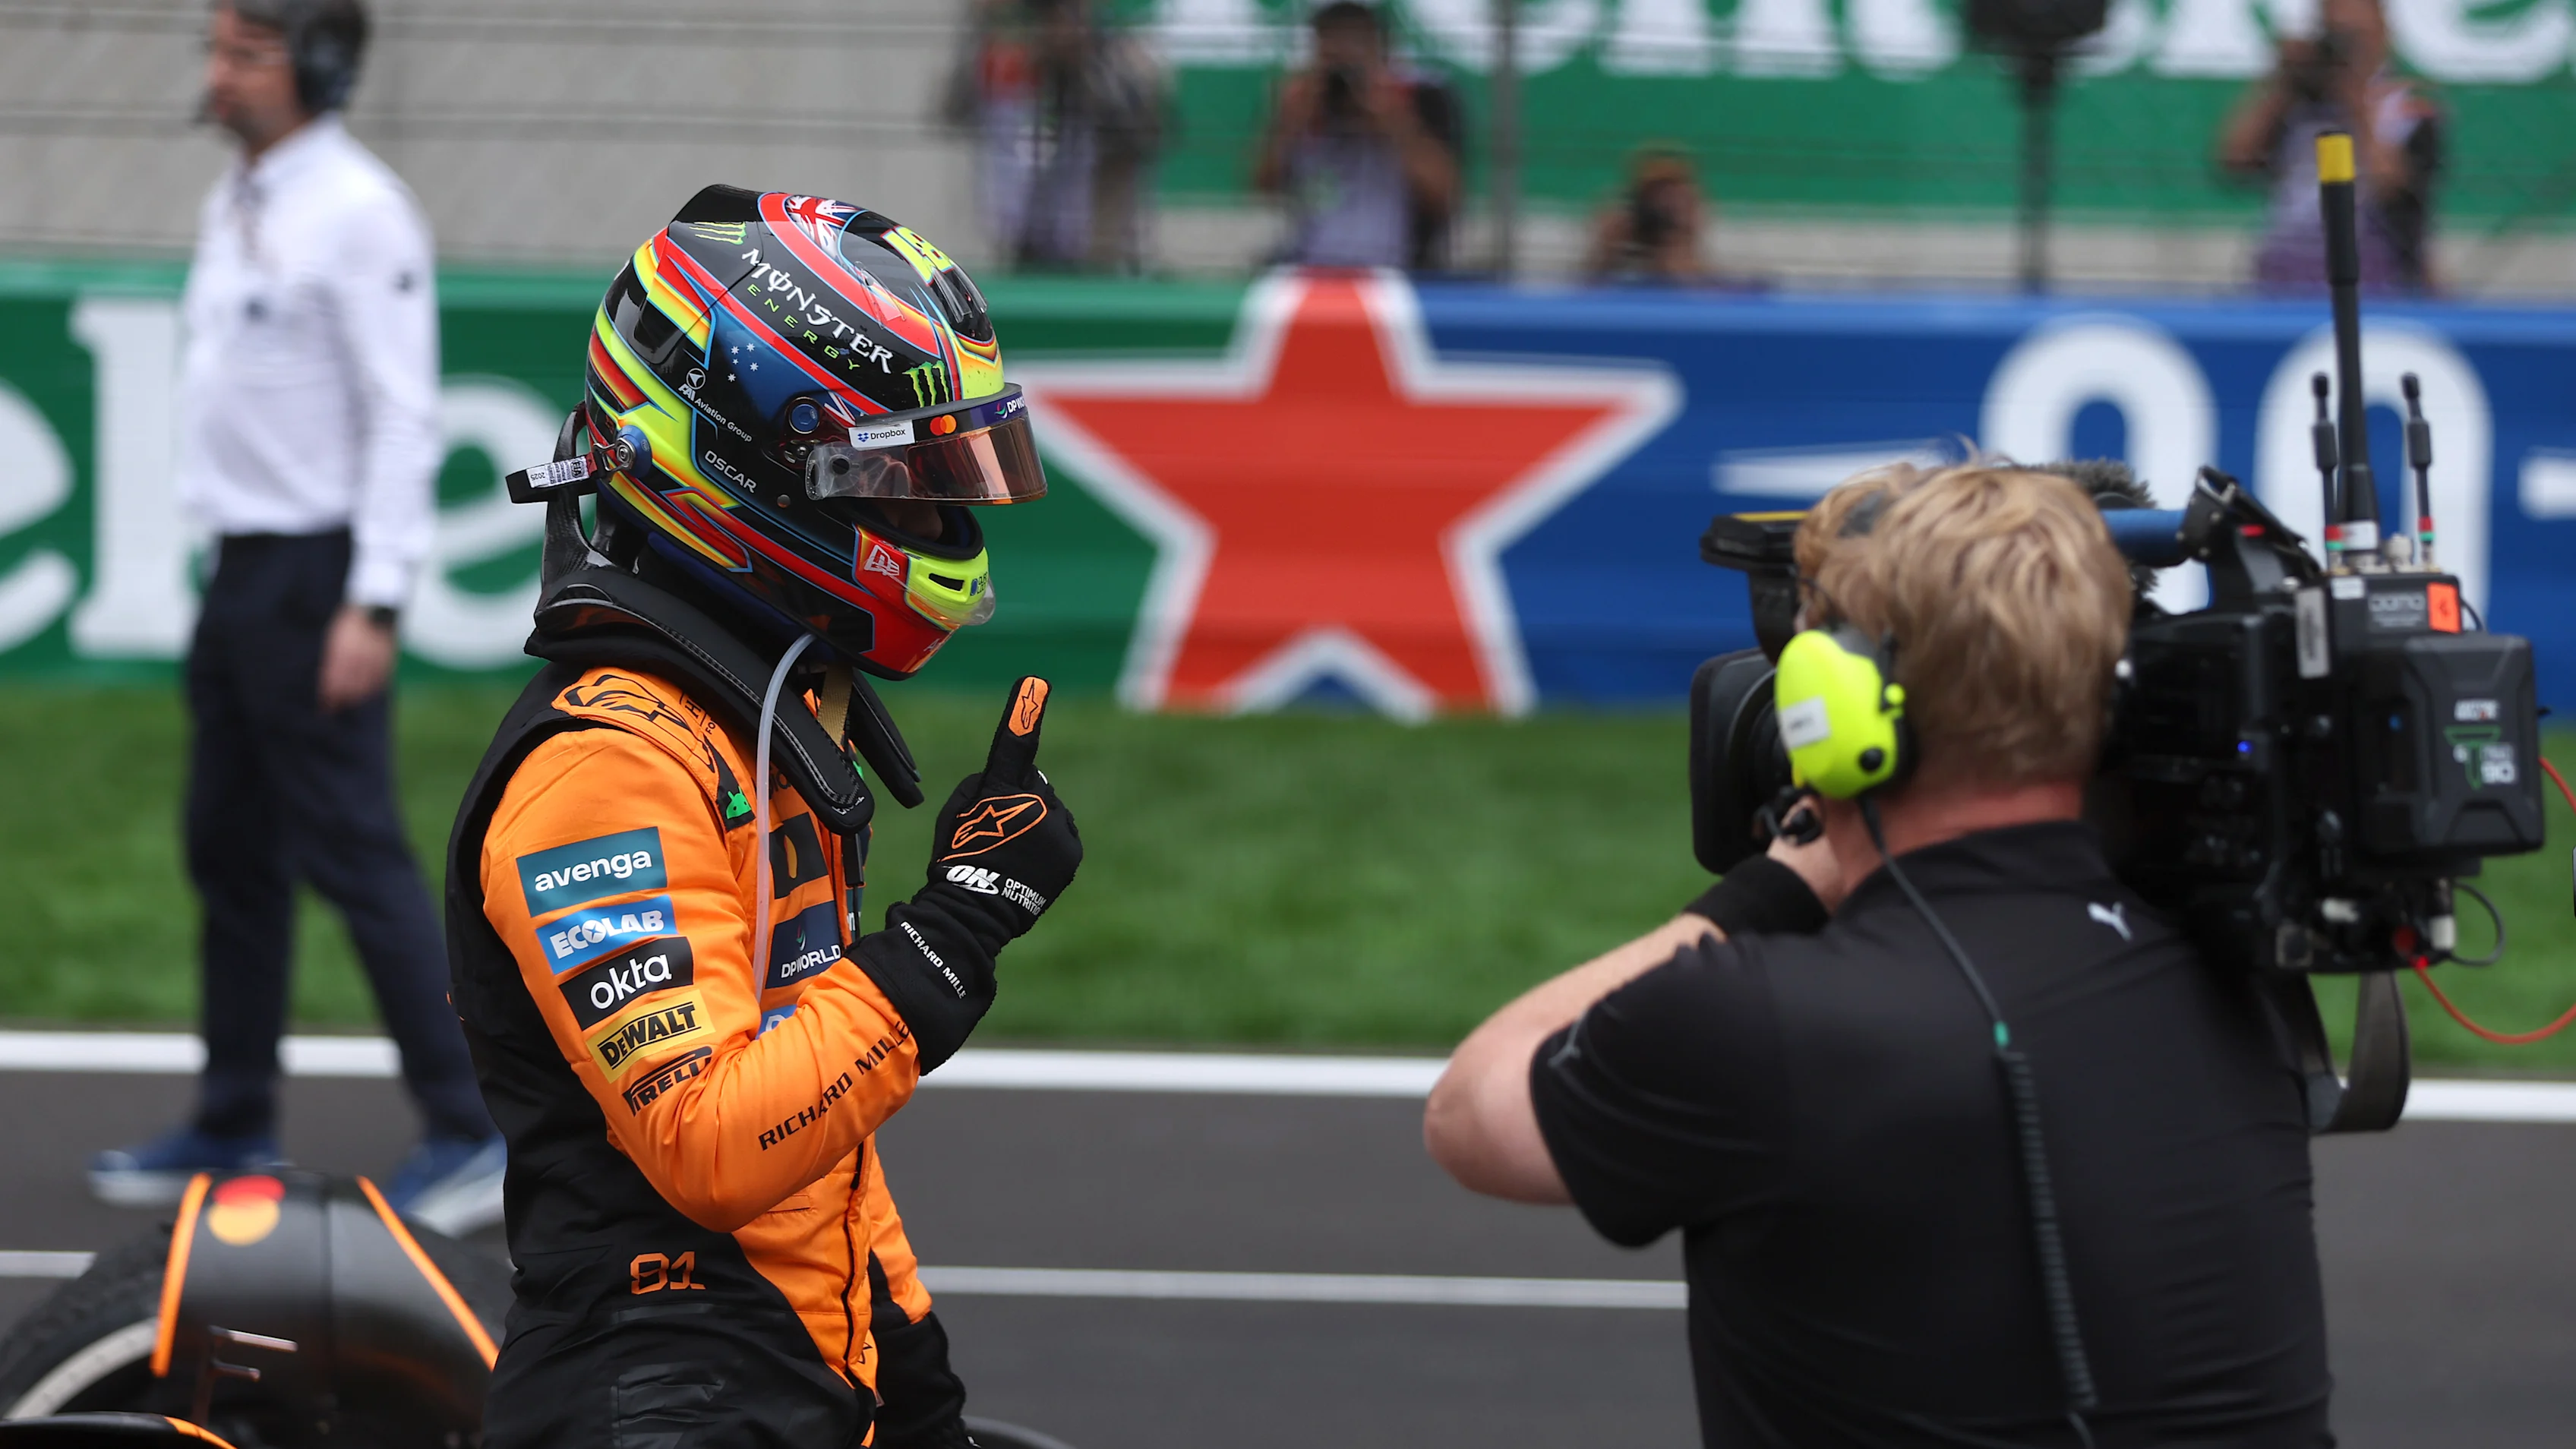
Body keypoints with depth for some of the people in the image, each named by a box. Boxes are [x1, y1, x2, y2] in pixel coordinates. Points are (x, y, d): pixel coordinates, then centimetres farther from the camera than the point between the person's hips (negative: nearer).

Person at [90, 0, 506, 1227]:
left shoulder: (358, 213, -14)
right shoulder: (234, 204, 14)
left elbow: (402, 419, -17)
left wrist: (372, 605, -22)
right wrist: (230, 557, 15)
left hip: (313, 574, -9)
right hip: (238, 569, 9)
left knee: (352, 852, -9)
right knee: (229, 852, 13)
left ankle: (471, 1129, -6)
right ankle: (233, 1129, 21)